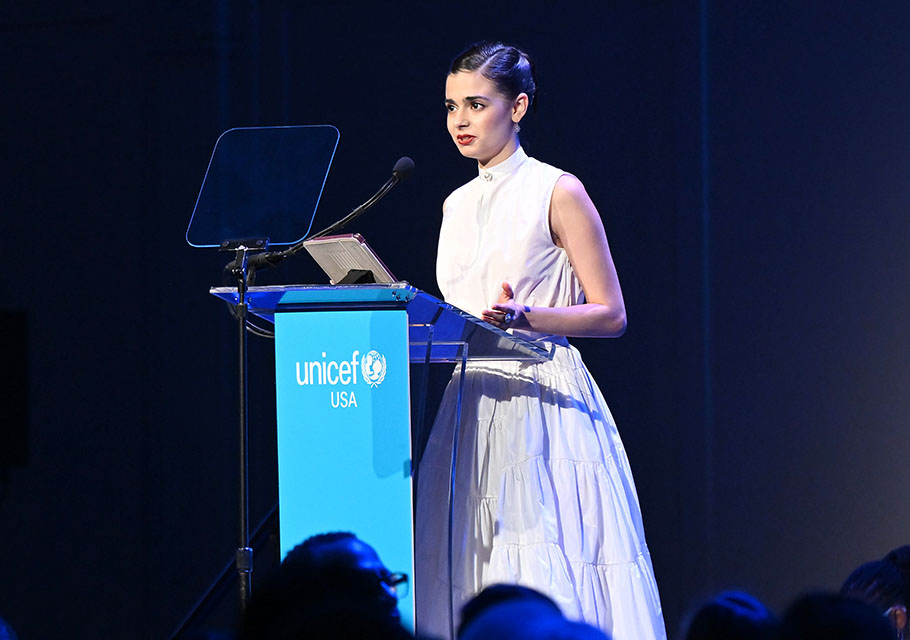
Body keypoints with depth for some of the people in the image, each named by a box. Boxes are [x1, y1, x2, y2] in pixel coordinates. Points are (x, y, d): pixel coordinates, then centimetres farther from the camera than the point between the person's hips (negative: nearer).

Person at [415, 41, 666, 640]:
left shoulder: (557, 192, -2)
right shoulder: (458, 205, 17)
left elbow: (610, 315, -6)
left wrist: (526, 317, -20)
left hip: (544, 405, -6)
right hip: (473, 405, 6)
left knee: (550, 583, -12)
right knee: (472, 584, 0)